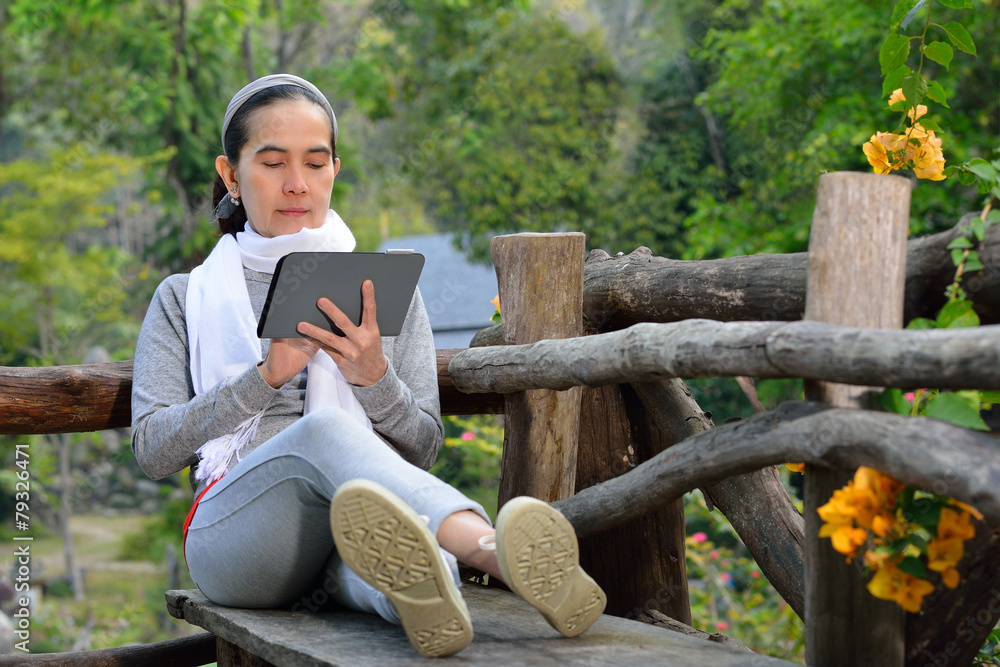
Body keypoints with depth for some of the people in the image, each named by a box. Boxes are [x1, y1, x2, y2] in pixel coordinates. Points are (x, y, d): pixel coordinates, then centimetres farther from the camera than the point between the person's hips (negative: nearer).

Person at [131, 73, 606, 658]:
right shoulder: (185, 300, 22)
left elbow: (422, 447, 15)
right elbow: (152, 450, 8)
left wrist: (374, 378, -7)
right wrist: (266, 375, -6)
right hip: (235, 535, -1)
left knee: (384, 532, -40)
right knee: (324, 428, -37)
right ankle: (496, 551, -61)